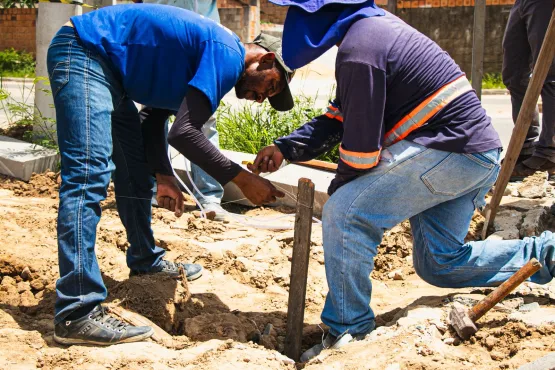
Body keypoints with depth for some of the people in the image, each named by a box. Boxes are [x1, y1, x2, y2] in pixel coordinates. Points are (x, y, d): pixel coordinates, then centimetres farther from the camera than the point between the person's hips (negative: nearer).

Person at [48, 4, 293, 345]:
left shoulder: (208, 53, 14)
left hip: (108, 69, 11)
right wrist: (242, 179, -19)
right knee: (90, 174, -19)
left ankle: (146, 261, 37)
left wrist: (164, 176, 7)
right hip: (84, 52, -11)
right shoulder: (228, 56, -16)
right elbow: (184, 132, -24)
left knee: (136, 172, 18)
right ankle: (77, 315, -23)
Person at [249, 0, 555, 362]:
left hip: (451, 150, -10)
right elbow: (340, 116, 17)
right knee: (439, 263, 19)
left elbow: (360, 144, -16)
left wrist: (337, 189, 3)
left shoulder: (358, 50, -19)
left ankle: (347, 335, -6)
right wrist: (285, 148, 9)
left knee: (344, 213, -14)